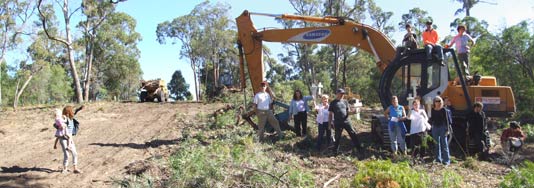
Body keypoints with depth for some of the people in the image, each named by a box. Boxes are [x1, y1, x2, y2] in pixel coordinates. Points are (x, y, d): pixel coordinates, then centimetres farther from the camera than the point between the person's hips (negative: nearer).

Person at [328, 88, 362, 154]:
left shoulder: (345, 101, 10)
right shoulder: (333, 103, 1)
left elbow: (348, 111, 12)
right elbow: (330, 114, 2)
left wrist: (352, 112, -10)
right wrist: (330, 123, -4)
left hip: (346, 121, 3)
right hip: (337, 123, -3)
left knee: (353, 134, -1)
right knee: (337, 137, 3)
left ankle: (359, 148, 7)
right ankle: (335, 151, 16)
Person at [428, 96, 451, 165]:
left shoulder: (443, 110, -3)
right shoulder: (432, 110, 7)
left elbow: (446, 120, -3)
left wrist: (447, 129, -8)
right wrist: (430, 121, -10)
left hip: (442, 127, -4)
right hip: (435, 128, 4)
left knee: (444, 144, -4)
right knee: (437, 144, 9)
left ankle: (446, 160, -1)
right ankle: (438, 159, 17)